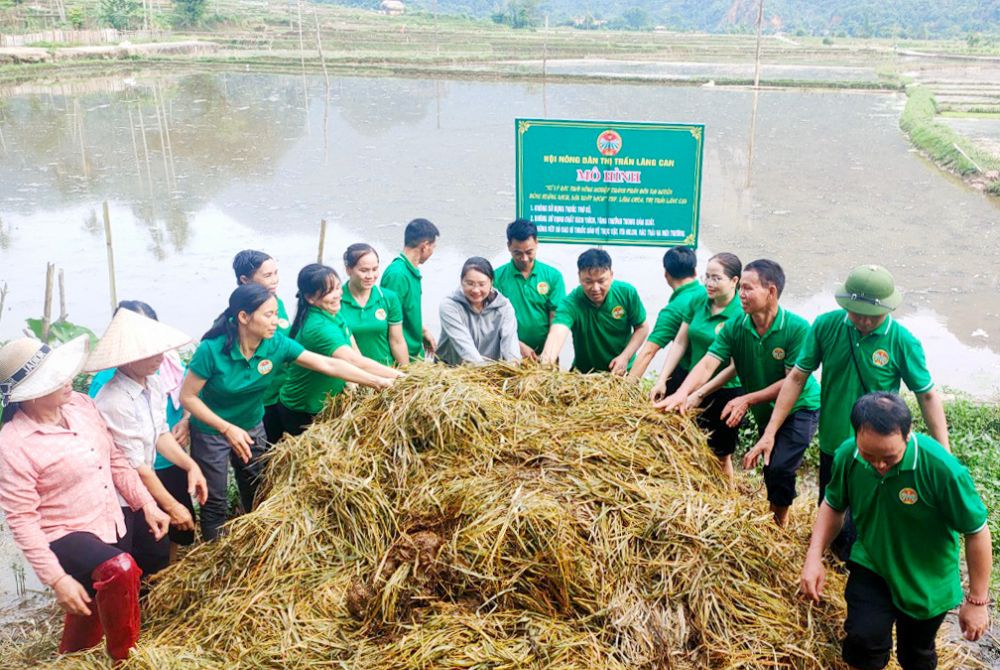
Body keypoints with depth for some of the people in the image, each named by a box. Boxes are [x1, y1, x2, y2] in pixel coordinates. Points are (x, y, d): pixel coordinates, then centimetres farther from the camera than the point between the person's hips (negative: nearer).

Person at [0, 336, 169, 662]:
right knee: (120, 569, -34)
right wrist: (56, 578, -24)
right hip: (64, 537, -7)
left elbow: (114, 460, 7)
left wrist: (147, 504, 2)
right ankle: (125, 659, -10)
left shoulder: (80, 404, -4)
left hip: (109, 526, 7)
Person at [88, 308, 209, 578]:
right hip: (117, 502, -8)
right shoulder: (115, 402, -30)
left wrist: (190, 465, -5)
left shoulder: (152, 382, -4)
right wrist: (172, 506, -13)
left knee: (158, 559, 19)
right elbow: (136, 467, -23)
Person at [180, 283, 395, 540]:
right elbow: (188, 396, -20)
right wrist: (227, 428, -27)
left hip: (252, 429, 4)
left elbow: (329, 364, -20)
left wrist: (380, 382, -25)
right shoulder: (212, 349, -29)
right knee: (215, 504, 8)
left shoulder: (277, 344, -19)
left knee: (258, 497, 17)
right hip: (212, 433, -4)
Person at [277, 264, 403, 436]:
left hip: (324, 406, 8)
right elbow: (357, 362, -34)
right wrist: (399, 375, -32)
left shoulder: (333, 315, -1)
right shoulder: (319, 328, -29)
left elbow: (356, 356, -1)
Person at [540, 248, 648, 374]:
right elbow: (557, 334, -39)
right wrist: (546, 364, -58)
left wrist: (625, 357, -13)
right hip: (584, 373, -1)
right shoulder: (571, 304, -21)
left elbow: (642, 328, 1)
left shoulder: (627, 293, -13)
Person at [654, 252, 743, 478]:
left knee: (720, 457, 10)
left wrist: (700, 394, -19)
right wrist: (662, 380, -8)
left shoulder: (740, 315, -17)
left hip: (725, 392, -5)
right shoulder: (699, 302, -1)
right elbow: (679, 343, 1)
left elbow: (735, 367, -18)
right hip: (694, 387, 5)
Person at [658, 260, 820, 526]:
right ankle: (774, 514, 43)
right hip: (764, 409, 5)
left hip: (799, 407, -5)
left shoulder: (797, 328, -26)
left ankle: (779, 525, 11)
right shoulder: (734, 327, -15)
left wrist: (747, 399, -29)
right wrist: (682, 393, -43)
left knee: (780, 469, -13)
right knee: (770, 468, 18)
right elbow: (707, 364, -25)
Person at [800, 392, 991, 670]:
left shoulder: (941, 467, -32)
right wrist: (814, 557, -13)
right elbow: (833, 505, -1)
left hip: (927, 583, -1)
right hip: (871, 566, 1)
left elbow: (977, 532, -19)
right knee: (864, 638, -20)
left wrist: (977, 601, -11)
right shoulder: (847, 455, -21)